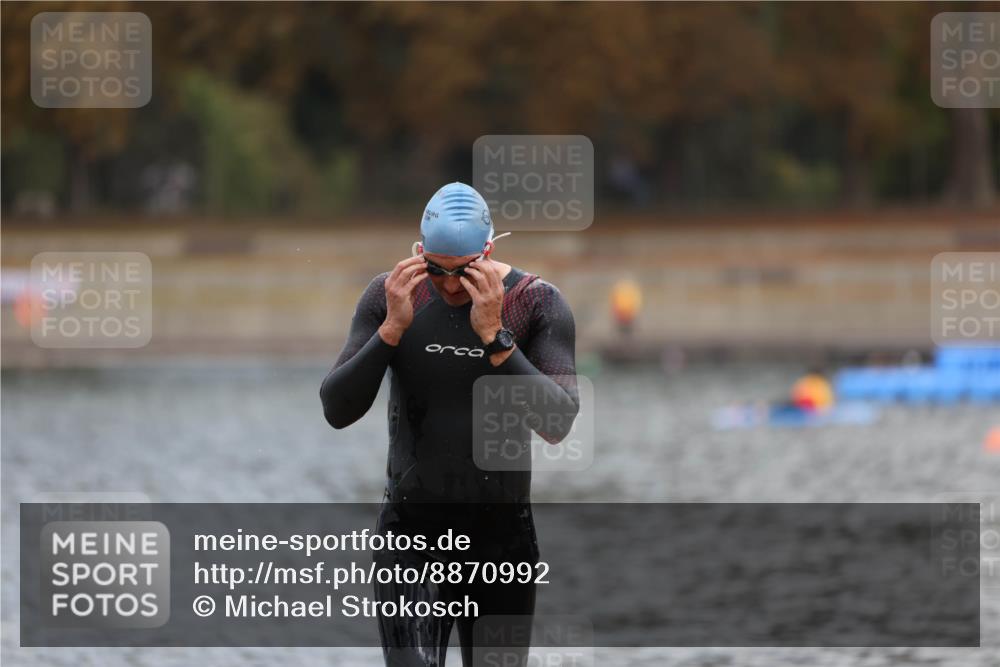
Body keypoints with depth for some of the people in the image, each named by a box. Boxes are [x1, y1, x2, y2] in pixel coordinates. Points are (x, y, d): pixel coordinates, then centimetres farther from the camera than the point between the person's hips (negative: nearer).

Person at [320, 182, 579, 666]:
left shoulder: (537, 303, -5)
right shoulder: (390, 295, -1)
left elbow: (558, 424, -16)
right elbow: (337, 411, -6)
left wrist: (494, 336, -23)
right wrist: (393, 328, -17)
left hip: (503, 537, 1)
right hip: (412, 533, 0)